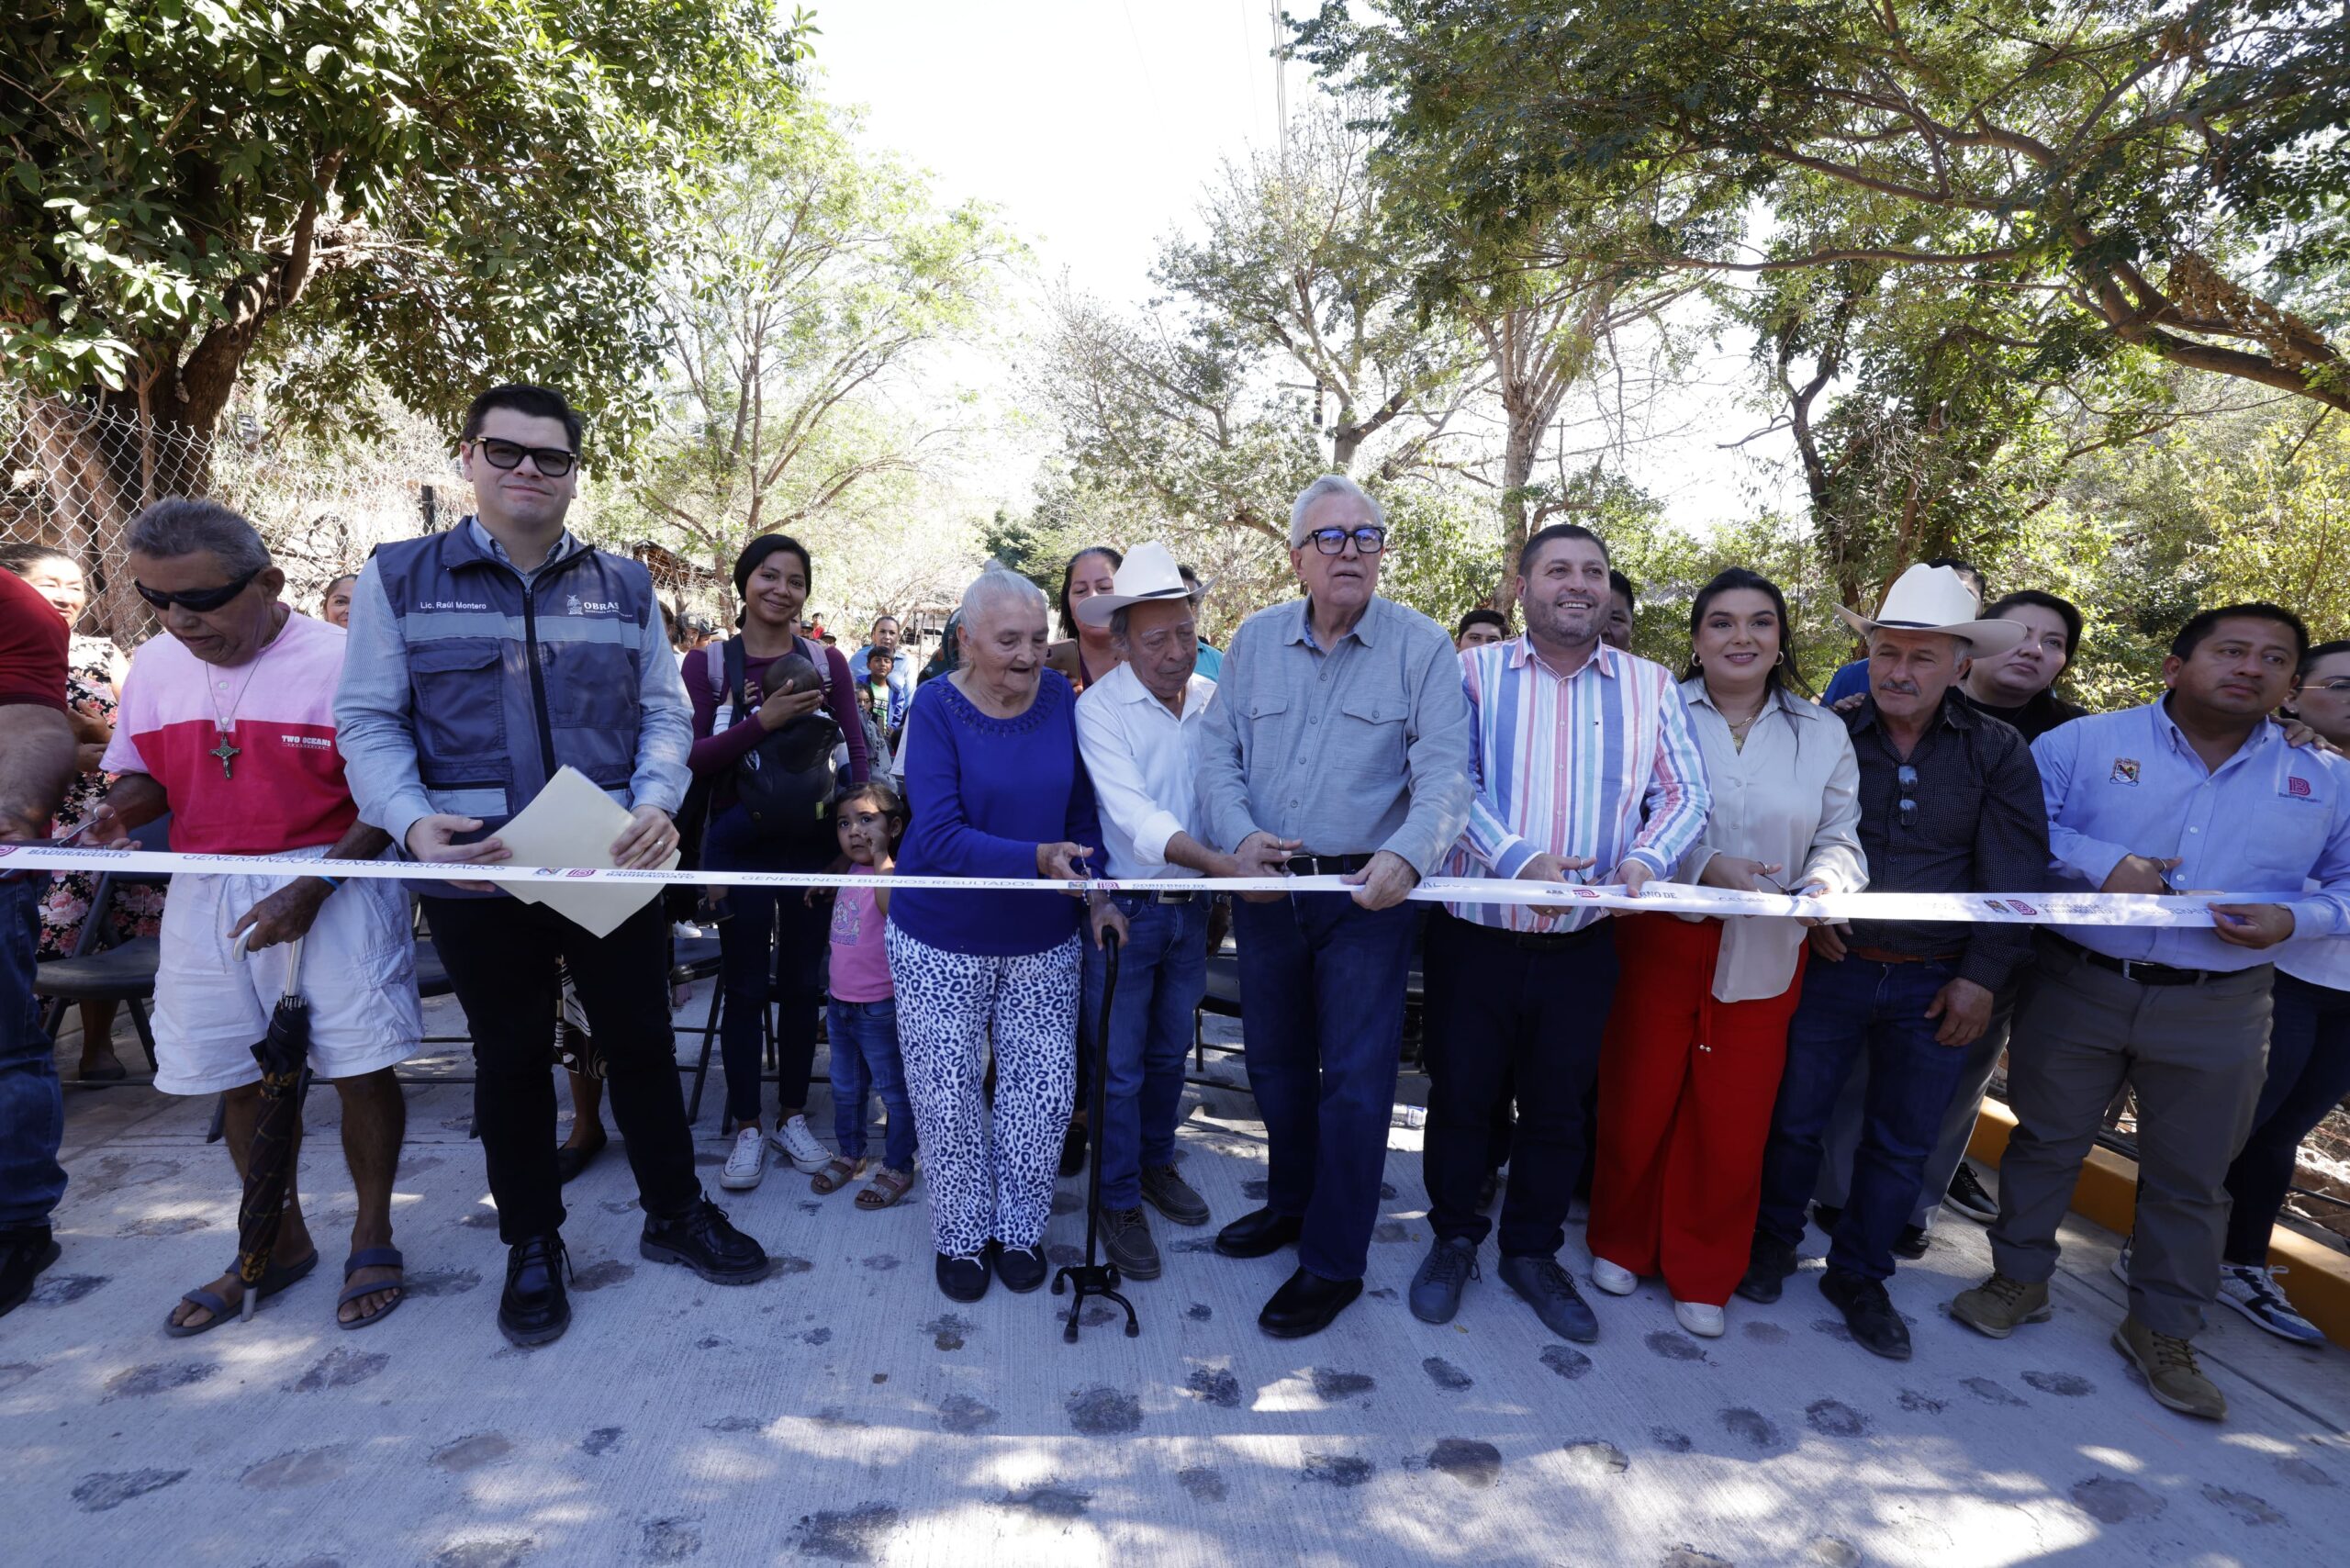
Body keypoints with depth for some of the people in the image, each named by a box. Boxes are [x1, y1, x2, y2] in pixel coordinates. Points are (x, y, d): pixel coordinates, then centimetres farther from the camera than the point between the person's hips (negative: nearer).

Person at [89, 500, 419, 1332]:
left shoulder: (342, 660, -11)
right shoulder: (154, 666, 7)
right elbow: (146, 777, 18)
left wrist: (309, 890, -18)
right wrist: (115, 814, -6)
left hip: (334, 883, -5)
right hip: (208, 893, 6)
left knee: (360, 1067, -4)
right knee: (236, 1077, 13)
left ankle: (372, 1236, 18)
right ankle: (281, 1242, 33)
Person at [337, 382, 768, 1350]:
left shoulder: (624, 585, 7)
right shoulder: (400, 578, 3)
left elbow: (664, 711, 6)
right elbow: (369, 720, 1)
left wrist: (657, 804, -12)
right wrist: (412, 822, -16)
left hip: (613, 867, 1)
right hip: (477, 871, -1)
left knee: (640, 1039, 10)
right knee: (510, 1057, 13)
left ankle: (673, 1212, 30)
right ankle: (532, 1248, 32)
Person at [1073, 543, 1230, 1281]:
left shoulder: (1214, 698, -3)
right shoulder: (1099, 708, -18)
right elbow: (1135, 816, -28)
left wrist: (1233, 870, -6)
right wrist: (1219, 861, -41)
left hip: (1192, 906, 5)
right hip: (1125, 908, -4)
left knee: (1170, 1050, 22)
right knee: (1120, 1066, 8)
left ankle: (1156, 1163, 44)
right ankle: (1119, 1202, 28)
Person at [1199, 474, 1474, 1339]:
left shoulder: (1421, 646, -7)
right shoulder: (1254, 640, 4)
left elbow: (1445, 772, -14)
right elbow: (1219, 753, 2)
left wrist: (1406, 856, -32)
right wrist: (1239, 835, -15)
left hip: (1368, 892, -4)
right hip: (1266, 885, 4)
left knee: (1355, 1080, 2)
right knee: (1275, 1061, 19)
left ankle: (1333, 1264, 21)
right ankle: (1291, 1201, 43)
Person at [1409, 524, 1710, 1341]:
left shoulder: (1650, 685, 6)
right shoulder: (1475, 672, -1)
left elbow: (1686, 795, 2)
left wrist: (1645, 857, -18)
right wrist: (1519, 860, -24)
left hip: (1582, 944, 2)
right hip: (1475, 935, -2)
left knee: (1558, 1108, 15)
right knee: (1460, 1096, 11)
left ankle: (1532, 1250, 37)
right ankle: (1453, 1239, 33)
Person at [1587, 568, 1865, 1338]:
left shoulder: (1823, 733, 8)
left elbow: (1839, 838, 7)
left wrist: (1826, 881, -15)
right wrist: (1708, 868, -22)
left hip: (1762, 957, 3)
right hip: (1659, 941, -3)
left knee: (1733, 1122, 11)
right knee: (1638, 1103, 7)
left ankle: (1703, 1273, 32)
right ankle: (1621, 1242, 32)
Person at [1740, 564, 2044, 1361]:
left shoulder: (1999, 752, -2)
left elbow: (2016, 877, -3)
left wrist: (1983, 977, -7)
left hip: (1938, 985, 1)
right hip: (1831, 965, -1)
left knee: (1902, 1141, 12)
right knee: (1793, 1118, 9)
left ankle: (1859, 1273, 31)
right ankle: (1774, 1238, 32)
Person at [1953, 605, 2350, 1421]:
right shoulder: (2086, 742, -3)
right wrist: (2098, 859, -22)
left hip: (2218, 1014, 3)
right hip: (2076, 989, -2)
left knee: (2192, 1176, 13)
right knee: (2046, 1139, 11)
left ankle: (2162, 1329, 33)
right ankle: (2018, 1277, 32)